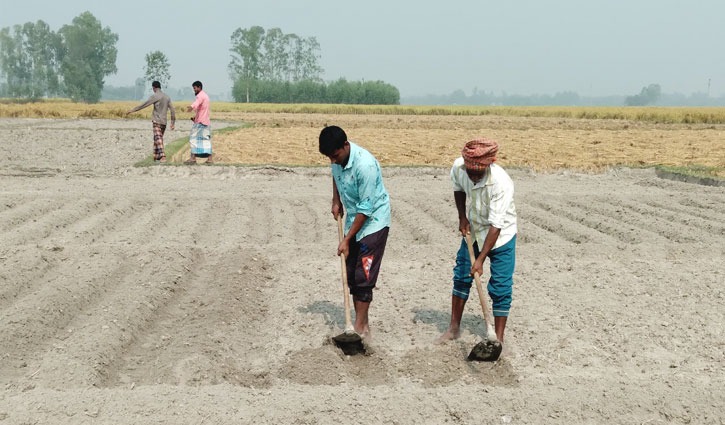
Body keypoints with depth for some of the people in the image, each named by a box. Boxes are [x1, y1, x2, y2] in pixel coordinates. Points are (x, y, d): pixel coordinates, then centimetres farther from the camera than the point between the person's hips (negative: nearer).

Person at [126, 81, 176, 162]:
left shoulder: (155, 96, -8)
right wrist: (172, 123, 12)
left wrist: (132, 110, -3)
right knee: (157, 139, 13)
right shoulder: (167, 97, 12)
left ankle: (163, 157, -22)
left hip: (157, 121, -7)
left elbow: (144, 105, -8)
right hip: (164, 122, 7)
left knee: (158, 139, -11)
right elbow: (173, 110, 10)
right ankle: (156, 157, 12)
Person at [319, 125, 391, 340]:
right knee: (351, 274, 8)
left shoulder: (365, 165, -30)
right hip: (354, 220, 8)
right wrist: (336, 201, 6)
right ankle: (362, 323, 18)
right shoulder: (337, 158, -7)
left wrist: (347, 239, -22)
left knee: (363, 277, -9)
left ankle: (360, 327, 0)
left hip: (374, 221, -8)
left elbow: (366, 208, -26)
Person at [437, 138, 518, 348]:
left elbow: (496, 226, -31)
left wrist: (481, 258, -31)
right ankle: (454, 327, 26)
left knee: (500, 287, -4)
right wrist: (462, 217, -2)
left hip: (501, 235, -5)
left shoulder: (501, 183, -35)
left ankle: (498, 338, 8)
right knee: (461, 276, 11)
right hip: (474, 229, 5)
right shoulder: (458, 167, -20)